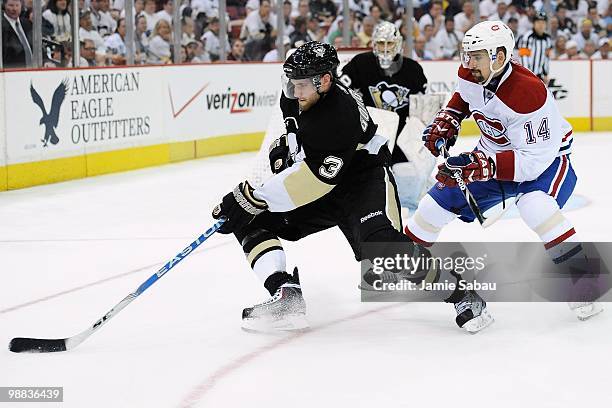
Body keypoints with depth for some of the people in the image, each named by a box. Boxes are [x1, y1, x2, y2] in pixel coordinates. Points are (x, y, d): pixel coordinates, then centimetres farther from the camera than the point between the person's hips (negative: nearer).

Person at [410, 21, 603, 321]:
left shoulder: (528, 94, -36)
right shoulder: (471, 74, -13)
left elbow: (533, 160, -37)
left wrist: (483, 166, -46)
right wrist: (446, 121, -2)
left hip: (547, 158, -7)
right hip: (494, 154, 7)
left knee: (535, 205, -37)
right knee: (441, 197, 2)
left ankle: (582, 281, -26)